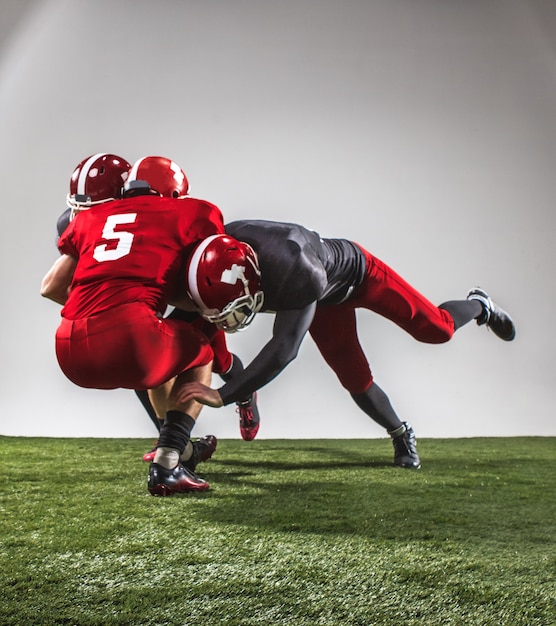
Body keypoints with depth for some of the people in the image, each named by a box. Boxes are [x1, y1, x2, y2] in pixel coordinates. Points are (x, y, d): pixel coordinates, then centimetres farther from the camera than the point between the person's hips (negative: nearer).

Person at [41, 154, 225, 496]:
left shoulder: (93, 218, 26)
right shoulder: (194, 212, 15)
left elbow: (51, 287, 28)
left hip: (73, 356, 6)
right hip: (129, 339, -5)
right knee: (200, 351, 27)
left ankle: (182, 448, 48)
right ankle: (167, 466, 12)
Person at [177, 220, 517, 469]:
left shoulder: (297, 274, -50)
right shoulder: (222, 251, -33)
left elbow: (282, 349, -50)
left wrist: (222, 396, -52)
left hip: (355, 270, -5)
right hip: (325, 301, 5)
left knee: (435, 330, 3)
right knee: (355, 381, 4)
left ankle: (480, 306, 39)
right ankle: (401, 435, 31)